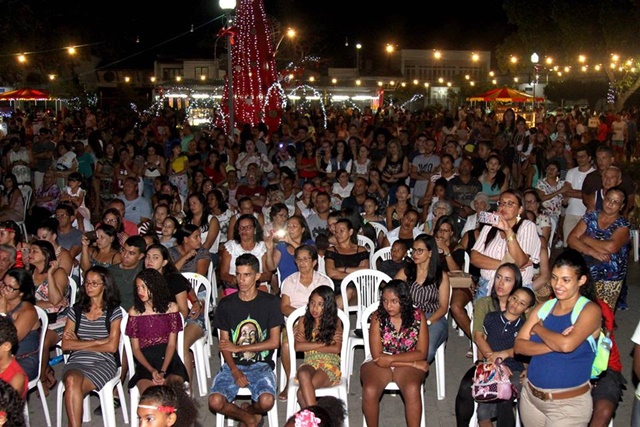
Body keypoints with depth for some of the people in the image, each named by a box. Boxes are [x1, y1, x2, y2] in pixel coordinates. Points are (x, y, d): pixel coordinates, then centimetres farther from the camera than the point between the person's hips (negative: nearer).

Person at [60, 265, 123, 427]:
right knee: (72, 380, -35)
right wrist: (97, 342, -2)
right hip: (76, 361, 2)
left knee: (72, 387, -32)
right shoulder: (76, 310, 16)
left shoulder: (114, 312, 8)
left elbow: (112, 347, -2)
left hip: (103, 362, -2)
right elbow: (65, 345, 6)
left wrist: (79, 344, 3)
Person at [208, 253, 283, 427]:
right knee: (215, 402, -25)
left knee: (267, 401, -30)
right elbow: (224, 344, 4)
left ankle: (249, 409, 7)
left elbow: (274, 342, -3)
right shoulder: (226, 304, 5)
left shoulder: (270, 302, 0)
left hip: (261, 365, -1)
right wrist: (235, 371, -12)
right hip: (233, 365, 2)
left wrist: (238, 348, -6)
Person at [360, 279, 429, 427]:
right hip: (380, 363, 0)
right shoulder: (378, 317, -9)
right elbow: (377, 355, -12)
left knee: (412, 389, -33)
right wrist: (414, 363, -14)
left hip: (408, 362, 0)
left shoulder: (418, 316, -6)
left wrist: (391, 359, -18)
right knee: (369, 391, -30)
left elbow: (421, 353, -7)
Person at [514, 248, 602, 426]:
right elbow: (518, 346, -5)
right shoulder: (543, 308, 4)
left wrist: (538, 328, -10)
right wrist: (554, 345, -20)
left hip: (569, 404, -5)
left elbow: (567, 344, -28)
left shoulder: (590, 310, -11)